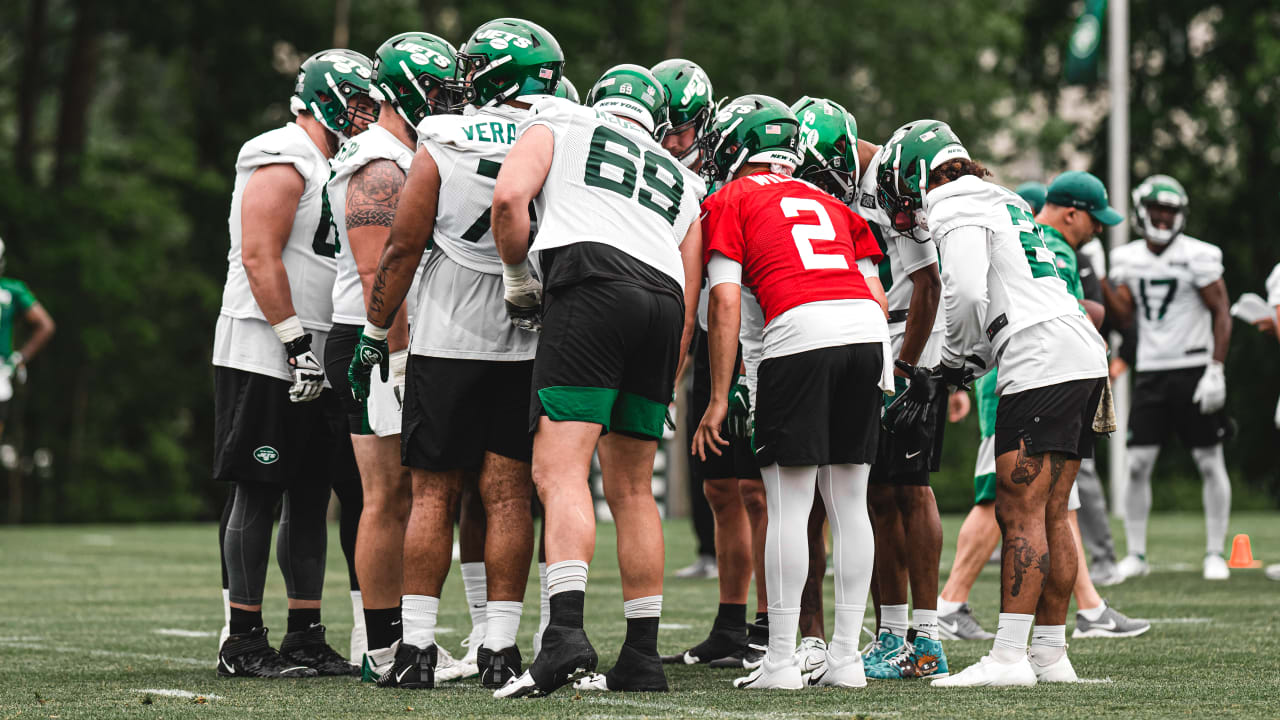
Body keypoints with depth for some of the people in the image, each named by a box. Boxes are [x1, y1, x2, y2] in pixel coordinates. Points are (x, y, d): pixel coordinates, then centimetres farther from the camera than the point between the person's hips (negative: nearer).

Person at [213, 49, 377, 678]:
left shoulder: (334, 169, 20)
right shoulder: (283, 161, -10)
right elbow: (260, 257, -18)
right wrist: (297, 341, -20)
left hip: (315, 365, 9)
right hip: (265, 358, -9)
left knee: (311, 495, 9)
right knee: (259, 493, -6)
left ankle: (306, 638, 14)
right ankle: (243, 642, -3)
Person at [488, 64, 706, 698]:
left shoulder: (558, 121, 20)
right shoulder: (680, 181, 33)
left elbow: (510, 197, 0)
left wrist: (518, 280, 14)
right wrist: (659, 399, 32)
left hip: (591, 288, -5)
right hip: (663, 301, 5)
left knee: (560, 471, -12)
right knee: (631, 489, 12)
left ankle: (565, 633, -29)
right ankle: (641, 658, 12)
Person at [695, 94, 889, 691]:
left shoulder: (728, 202, 13)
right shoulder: (828, 203, 30)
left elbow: (725, 302, 3)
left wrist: (719, 399, 3)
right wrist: (876, 371, 27)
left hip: (799, 330, -5)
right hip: (868, 329, 5)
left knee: (788, 507, -1)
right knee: (848, 502, 11)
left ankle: (781, 661, -1)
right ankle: (846, 657, 12)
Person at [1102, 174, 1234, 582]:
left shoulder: (1198, 257, -8)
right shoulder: (1127, 258, 6)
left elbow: (1222, 312, -7)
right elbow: (1126, 318, 5)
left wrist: (1216, 370, -14)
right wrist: (1103, 280, -10)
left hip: (1193, 370, -4)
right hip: (1150, 373, 4)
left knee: (1210, 463, 0)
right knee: (1138, 464, -2)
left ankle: (1215, 554, 7)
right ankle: (1135, 555, 5)